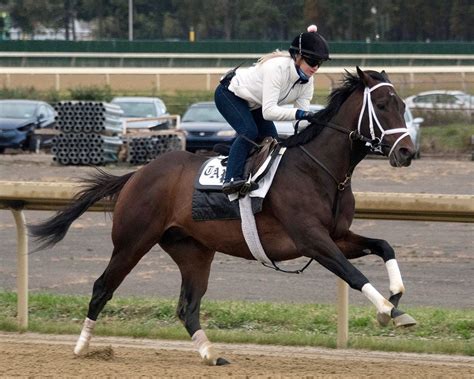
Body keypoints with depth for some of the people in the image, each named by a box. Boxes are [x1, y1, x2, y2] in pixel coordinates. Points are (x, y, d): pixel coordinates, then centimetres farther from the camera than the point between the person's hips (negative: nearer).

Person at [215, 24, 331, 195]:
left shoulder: (307, 80, -13)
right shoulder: (278, 67, -38)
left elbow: (303, 113, -15)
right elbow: (269, 111, -43)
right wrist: (298, 113, -53)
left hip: (253, 104, 9)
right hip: (229, 93, -9)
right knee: (249, 132, -29)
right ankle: (231, 179, -32)